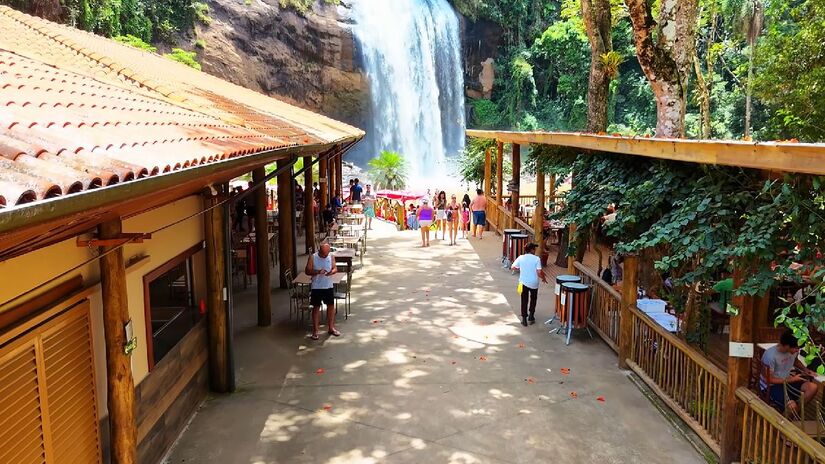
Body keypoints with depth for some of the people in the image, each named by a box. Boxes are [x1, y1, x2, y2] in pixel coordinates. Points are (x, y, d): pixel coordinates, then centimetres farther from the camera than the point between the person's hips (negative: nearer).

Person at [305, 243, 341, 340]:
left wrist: (331, 272, -19)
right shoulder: (313, 257, -11)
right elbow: (307, 271, -10)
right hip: (316, 287, -3)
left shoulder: (331, 257, -2)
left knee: (331, 306, 9)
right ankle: (315, 330, 11)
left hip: (328, 286, 3)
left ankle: (331, 328, 24)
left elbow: (335, 268, 4)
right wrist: (318, 272, -25)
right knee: (316, 307, 3)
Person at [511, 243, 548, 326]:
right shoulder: (536, 259, -11)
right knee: (533, 300, 20)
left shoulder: (521, 258, -4)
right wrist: (543, 278, 3)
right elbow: (539, 272, -16)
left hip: (523, 282, 1)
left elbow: (513, 267, 1)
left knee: (524, 301, 10)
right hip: (534, 283, -1)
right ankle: (531, 317, 21)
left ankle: (524, 319, 10)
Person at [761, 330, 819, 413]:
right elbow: (769, 379, -21)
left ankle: (798, 411, 1)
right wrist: (791, 380, -19)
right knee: (792, 406, -29)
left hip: (787, 380, 7)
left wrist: (805, 369, -1)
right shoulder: (770, 356, -29)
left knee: (813, 387, -13)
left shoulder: (794, 350, -8)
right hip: (772, 385, -7)